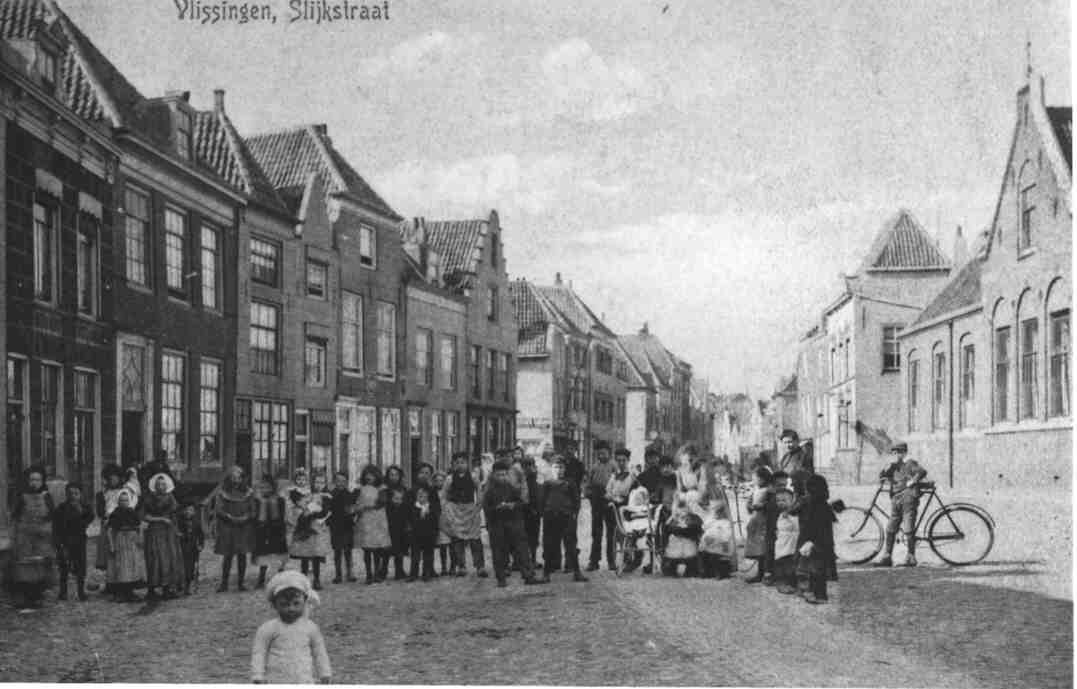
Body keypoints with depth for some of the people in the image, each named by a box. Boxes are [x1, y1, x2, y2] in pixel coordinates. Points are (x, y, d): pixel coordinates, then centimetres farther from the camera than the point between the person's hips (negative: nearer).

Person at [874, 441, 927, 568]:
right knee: (890, 530, 5)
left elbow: (922, 471, -17)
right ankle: (887, 558, 9)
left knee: (909, 530, -7)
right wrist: (891, 465, -2)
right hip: (896, 501, 7)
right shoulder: (893, 467, 18)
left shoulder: (910, 464, -1)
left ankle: (911, 558, 0)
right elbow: (881, 476, 7)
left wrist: (913, 481, -14)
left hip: (909, 499, -7)